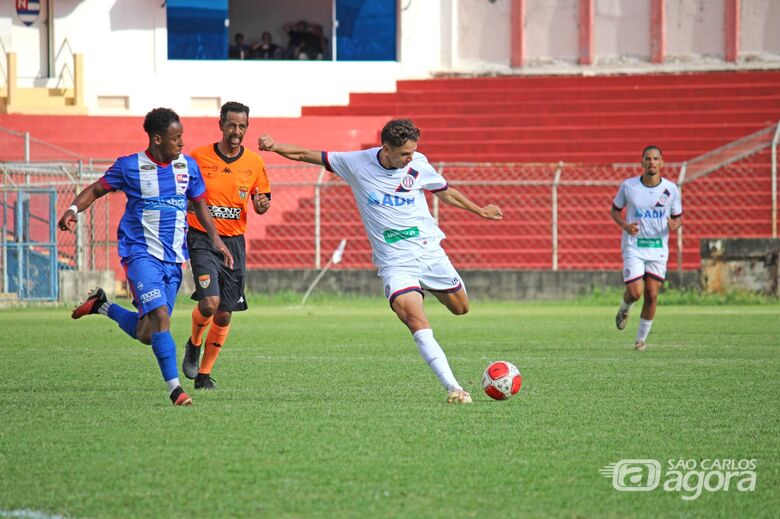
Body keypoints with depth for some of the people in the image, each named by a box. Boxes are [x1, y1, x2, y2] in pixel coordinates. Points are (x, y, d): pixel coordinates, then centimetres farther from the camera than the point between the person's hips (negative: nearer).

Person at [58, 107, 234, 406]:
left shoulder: (188, 166, 7)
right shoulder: (129, 166, -5)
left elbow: (199, 204, 19)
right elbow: (96, 190, 4)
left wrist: (215, 239, 8)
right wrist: (73, 209, -14)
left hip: (174, 259, 5)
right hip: (141, 254, -5)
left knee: (146, 334, 6)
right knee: (160, 316, -23)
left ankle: (101, 305, 33)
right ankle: (175, 388, -20)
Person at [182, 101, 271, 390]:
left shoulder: (255, 163, 2)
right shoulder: (199, 157, -5)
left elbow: (261, 202, 11)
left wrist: (262, 204, -12)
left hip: (234, 242, 3)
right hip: (202, 239, -3)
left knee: (224, 315, 4)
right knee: (209, 302, -20)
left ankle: (205, 373, 20)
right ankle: (194, 344, 12)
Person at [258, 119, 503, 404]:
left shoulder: (418, 164, -3)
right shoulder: (357, 163, -9)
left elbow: (446, 192, 16)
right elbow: (306, 155, -3)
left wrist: (480, 211, 23)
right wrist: (276, 146, -19)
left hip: (430, 252, 3)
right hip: (395, 263, -3)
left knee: (460, 307, 13)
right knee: (417, 323, -22)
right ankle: (452, 388, -26)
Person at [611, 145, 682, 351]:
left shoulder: (671, 189, -1)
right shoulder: (628, 186, -5)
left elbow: (678, 217, 9)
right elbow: (615, 210, 8)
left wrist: (674, 224, -16)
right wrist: (625, 225, -13)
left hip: (658, 249, 2)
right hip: (633, 247, -2)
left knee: (652, 295, -2)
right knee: (635, 292, -13)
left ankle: (641, 338, 15)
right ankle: (624, 309, 24)